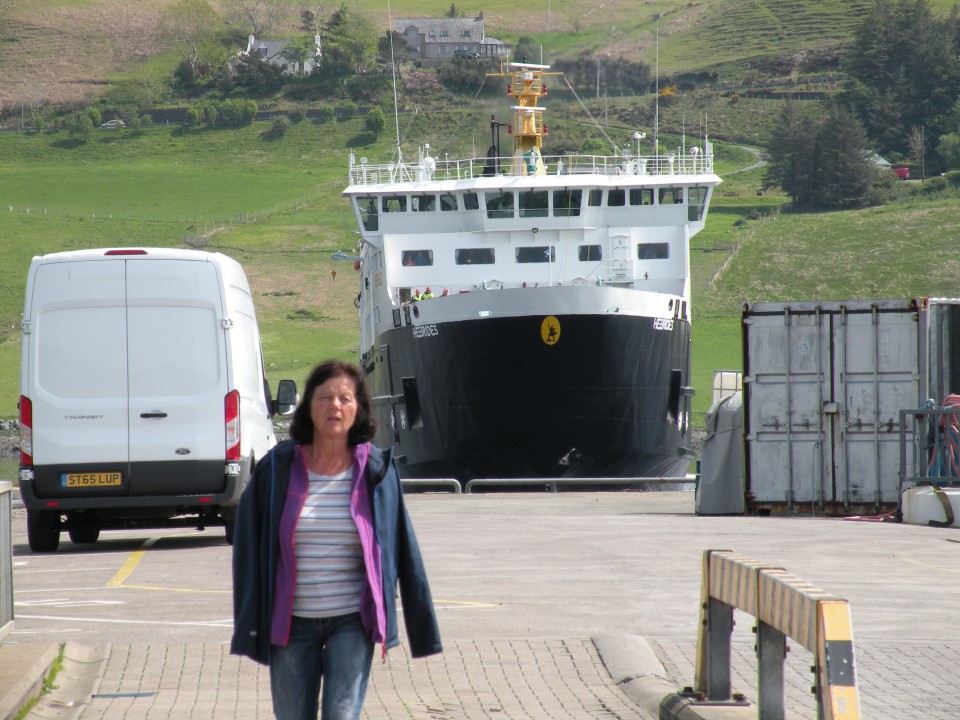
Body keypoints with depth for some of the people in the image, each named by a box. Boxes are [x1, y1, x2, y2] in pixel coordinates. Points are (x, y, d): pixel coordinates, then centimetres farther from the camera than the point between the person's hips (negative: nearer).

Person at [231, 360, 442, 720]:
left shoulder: (376, 471, 0)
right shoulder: (278, 469, -1)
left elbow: (402, 548, 6)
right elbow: (250, 550, 3)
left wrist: (421, 625, 5)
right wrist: (250, 627, -1)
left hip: (352, 622, -1)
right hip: (290, 621, 1)